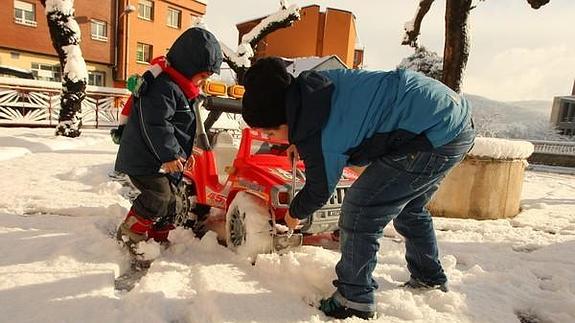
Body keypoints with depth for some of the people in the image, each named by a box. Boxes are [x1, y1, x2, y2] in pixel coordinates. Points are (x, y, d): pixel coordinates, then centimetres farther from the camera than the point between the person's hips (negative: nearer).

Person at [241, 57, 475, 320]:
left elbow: (319, 190, -6)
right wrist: (300, 146, 17)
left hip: (436, 137, -10)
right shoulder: (310, 84, -1)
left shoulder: (318, 139, -24)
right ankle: (431, 281, 44)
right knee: (409, 208, 26)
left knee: (359, 211, -7)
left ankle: (354, 301, 7)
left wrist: (295, 213, 16)